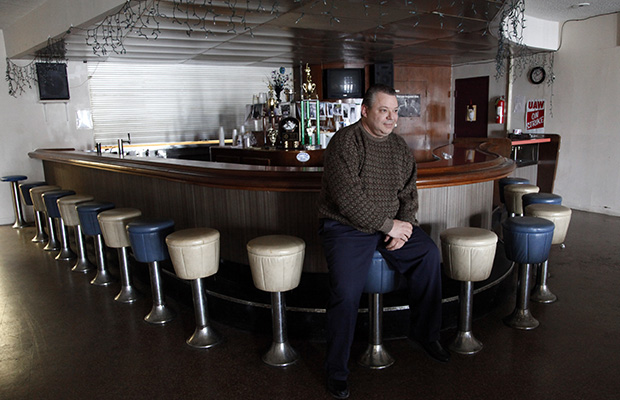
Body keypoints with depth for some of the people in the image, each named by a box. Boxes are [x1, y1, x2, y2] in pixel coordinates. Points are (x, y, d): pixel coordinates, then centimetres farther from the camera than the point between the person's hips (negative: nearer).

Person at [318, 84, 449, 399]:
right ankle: (336, 371, 1)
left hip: (390, 224, 6)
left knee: (429, 253, -11)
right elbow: (349, 199, -21)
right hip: (346, 227, -6)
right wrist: (389, 225, -17)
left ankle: (424, 333, 11)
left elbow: (409, 193, 13)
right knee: (346, 293, -21)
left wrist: (404, 226, -6)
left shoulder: (399, 147, 10)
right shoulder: (344, 143, -13)